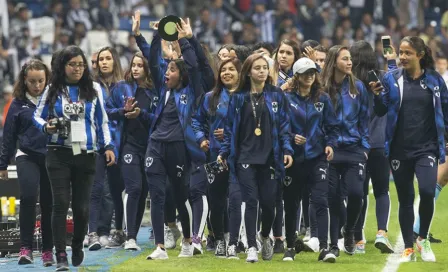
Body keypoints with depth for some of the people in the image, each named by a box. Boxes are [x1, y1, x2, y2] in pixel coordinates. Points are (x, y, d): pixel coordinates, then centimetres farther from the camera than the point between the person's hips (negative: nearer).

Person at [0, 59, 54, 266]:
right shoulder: (19, 103, 4)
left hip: (51, 157, 1)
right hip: (27, 156, -1)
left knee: (48, 203, 5)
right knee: (28, 197, -17)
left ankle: (48, 250, 15)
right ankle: (25, 248, -13)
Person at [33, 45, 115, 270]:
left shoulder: (93, 90, 8)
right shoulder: (53, 90, 5)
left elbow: (102, 120, 10)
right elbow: (37, 116, 9)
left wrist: (108, 146, 2)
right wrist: (46, 127, -12)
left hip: (86, 155, 1)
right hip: (59, 154, -1)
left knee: (82, 205, 3)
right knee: (61, 203, -11)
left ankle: (77, 248, 26)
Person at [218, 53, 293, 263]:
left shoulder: (277, 95, 4)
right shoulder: (238, 97, 5)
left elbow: (284, 125, 2)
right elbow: (230, 127, 7)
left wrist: (287, 150, -7)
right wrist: (224, 152, 1)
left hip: (270, 158, 0)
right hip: (246, 157, 0)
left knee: (268, 202, 2)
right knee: (251, 202, -6)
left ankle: (265, 236, 30)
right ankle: (252, 247, -2)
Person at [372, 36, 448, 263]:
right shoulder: (392, 79, 1)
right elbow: (381, 112, 1)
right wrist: (377, 96, -18)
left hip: (426, 148, -1)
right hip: (399, 149, 1)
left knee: (427, 191, -20)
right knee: (405, 199, 7)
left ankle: (423, 239, 3)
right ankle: (408, 249, 19)